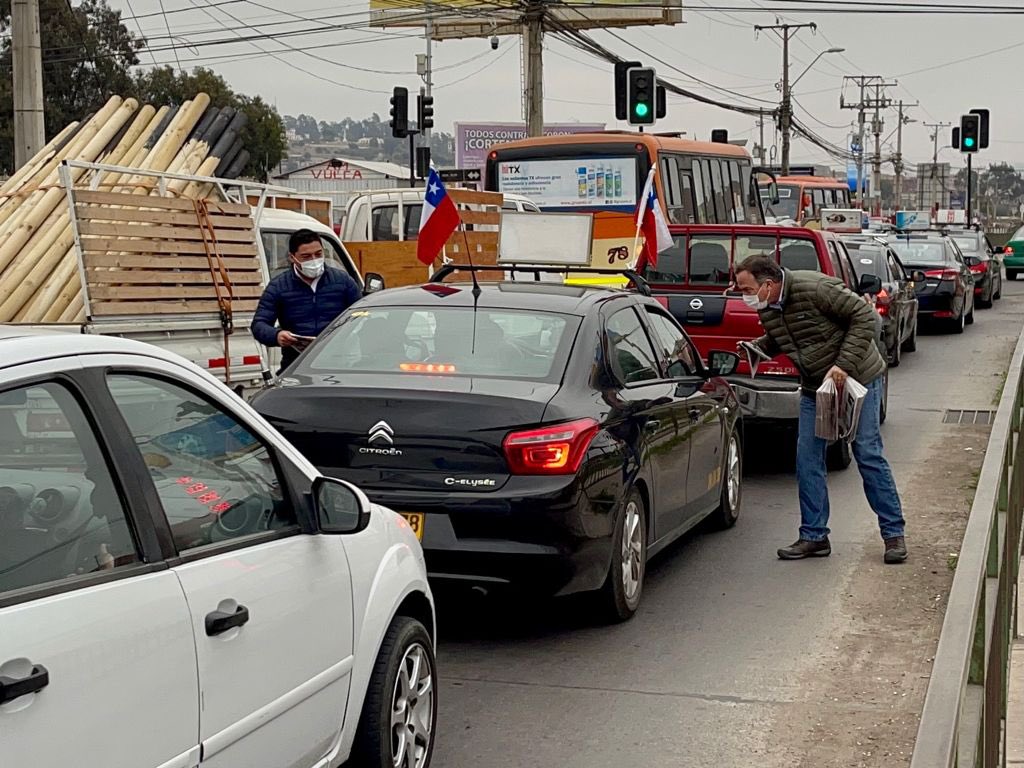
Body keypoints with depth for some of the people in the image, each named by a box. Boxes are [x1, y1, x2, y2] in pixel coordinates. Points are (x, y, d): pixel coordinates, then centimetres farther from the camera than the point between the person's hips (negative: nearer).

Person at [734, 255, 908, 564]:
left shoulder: (815, 289, -26)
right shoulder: (767, 309, -2)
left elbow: (865, 318, -23)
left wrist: (844, 365, -28)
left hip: (857, 379, -7)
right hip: (814, 388, 7)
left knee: (868, 455, -3)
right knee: (807, 458, 2)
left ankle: (894, 533, 8)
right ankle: (814, 536, 10)